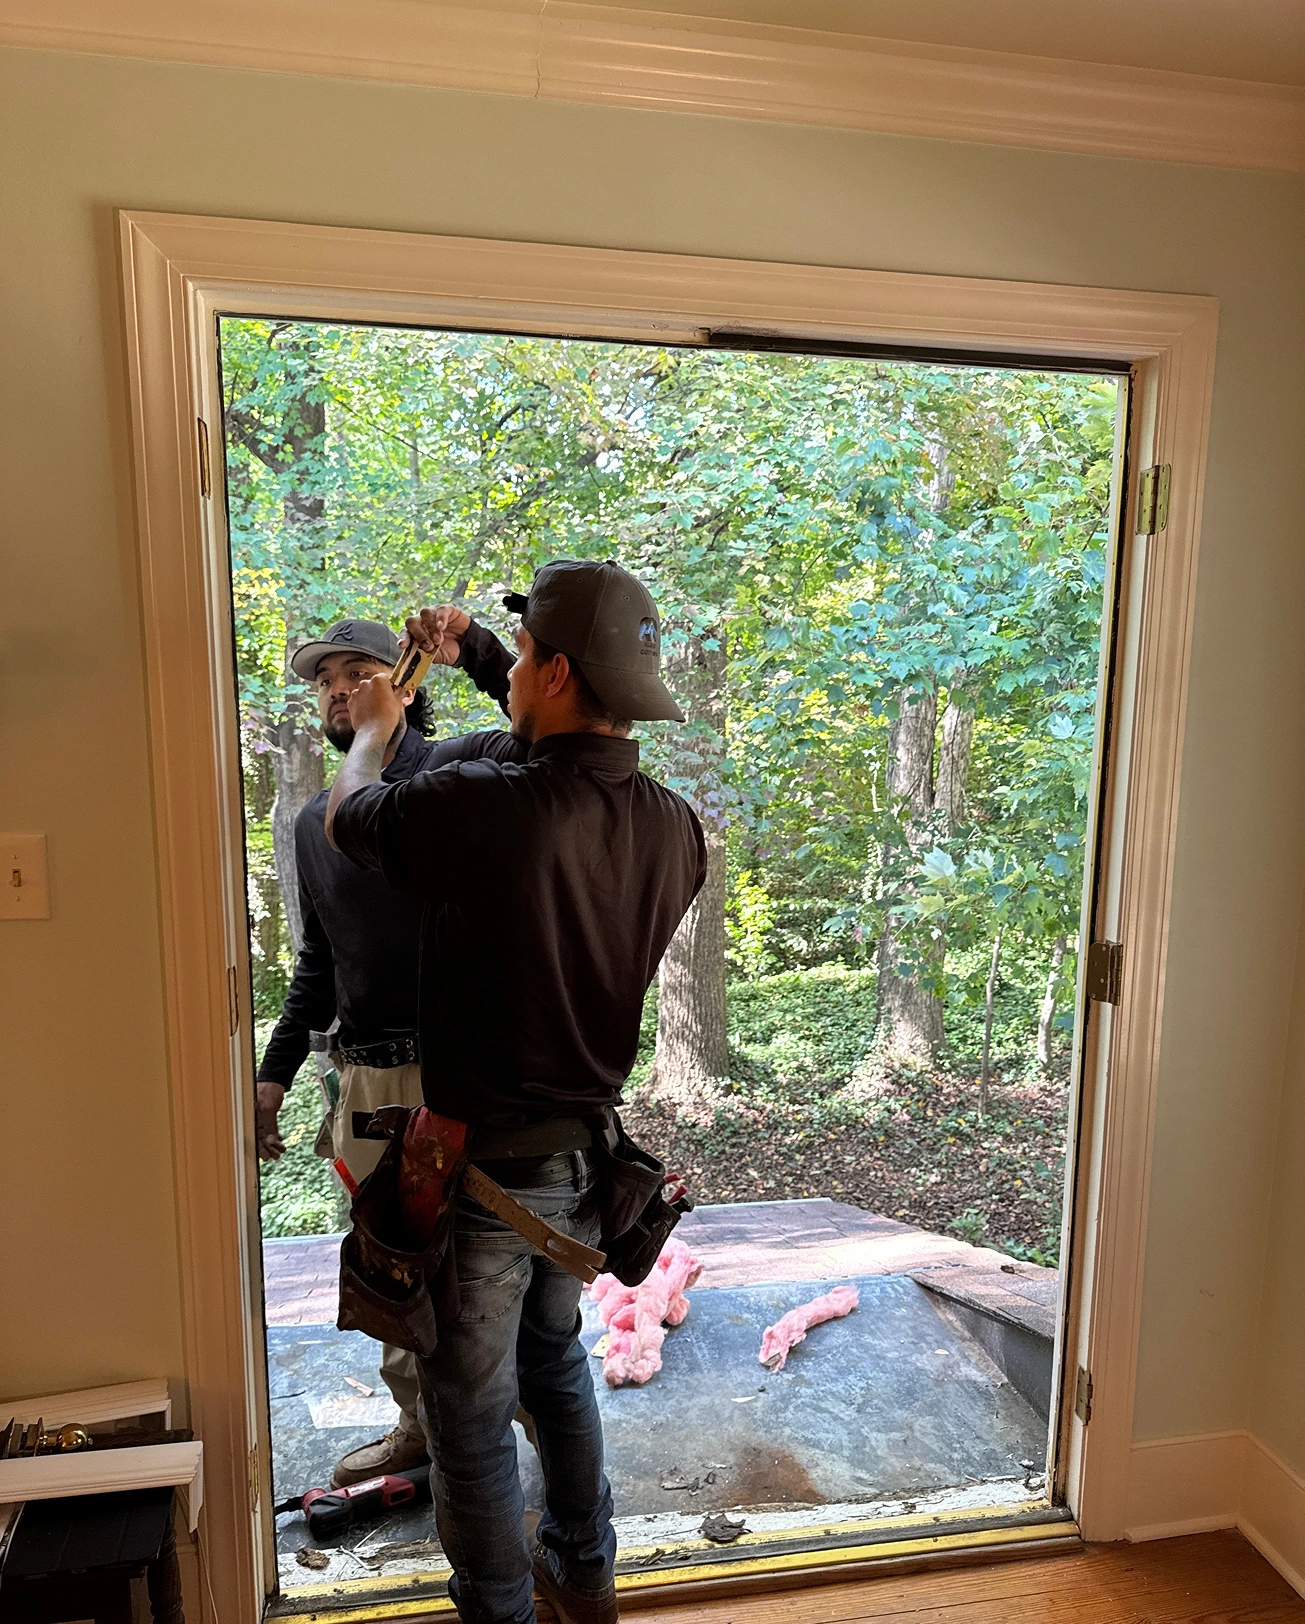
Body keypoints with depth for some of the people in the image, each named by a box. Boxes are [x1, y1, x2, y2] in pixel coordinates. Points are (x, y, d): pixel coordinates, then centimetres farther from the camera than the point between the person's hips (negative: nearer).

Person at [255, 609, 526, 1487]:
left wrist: (476, 650, -29)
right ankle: (420, 1424, 41)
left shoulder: (462, 771, -6)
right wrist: (274, 1071, 16)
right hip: (369, 1080, 6)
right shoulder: (316, 823, 13)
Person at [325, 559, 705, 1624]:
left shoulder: (480, 810, -28)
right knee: (557, 1360, 29)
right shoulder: (676, 830, -9)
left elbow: (348, 816, -7)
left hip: (488, 1160, -6)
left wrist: (376, 728, 16)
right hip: (588, 1148, 7)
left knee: (471, 1408, 16)